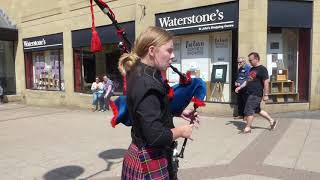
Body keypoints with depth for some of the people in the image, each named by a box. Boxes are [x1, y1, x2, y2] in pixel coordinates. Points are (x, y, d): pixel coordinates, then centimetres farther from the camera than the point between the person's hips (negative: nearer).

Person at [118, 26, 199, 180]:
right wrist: (181, 131, -12)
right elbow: (156, 136, -29)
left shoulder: (139, 74, 3)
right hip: (150, 161, -9)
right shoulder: (147, 83, -27)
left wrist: (179, 112, 7)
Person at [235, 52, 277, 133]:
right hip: (251, 93, 9)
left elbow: (266, 82, -16)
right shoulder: (252, 69, 15)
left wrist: (265, 95, -18)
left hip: (256, 94, -9)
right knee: (257, 110, 17)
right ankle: (272, 121, 32)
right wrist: (240, 87, 17)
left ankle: (248, 128, 7)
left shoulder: (262, 69, -12)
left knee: (249, 110, -6)